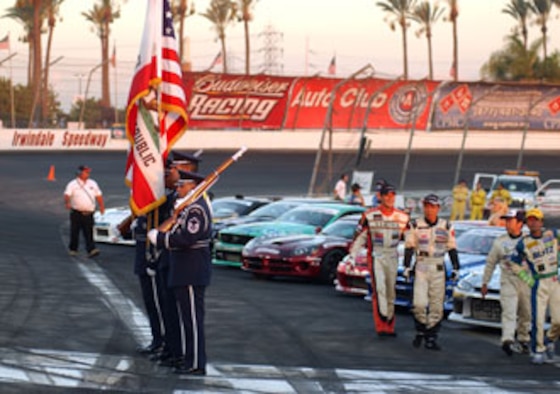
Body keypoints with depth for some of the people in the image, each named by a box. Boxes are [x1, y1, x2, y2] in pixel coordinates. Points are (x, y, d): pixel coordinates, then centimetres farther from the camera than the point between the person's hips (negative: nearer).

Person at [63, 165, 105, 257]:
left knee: (89, 233, -6)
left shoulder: (93, 183, 13)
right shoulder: (73, 184, -1)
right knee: (75, 232, 6)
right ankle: (72, 249, 21)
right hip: (76, 212, -2)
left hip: (88, 214, 2)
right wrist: (67, 203, -34)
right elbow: (67, 195, -14)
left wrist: (101, 206, 8)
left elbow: (98, 195, 19)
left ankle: (91, 250, -14)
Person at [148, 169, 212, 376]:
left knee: (193, 318, -7)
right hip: (185, 272, 11)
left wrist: (159, 238, -17)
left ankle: (196, 364, -4)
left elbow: (187, 238, -25)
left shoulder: (196, 209, -17)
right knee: (189, 317, 13)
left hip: (191, 274, -11)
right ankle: (191, 360, 18)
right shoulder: (189, 207, 17)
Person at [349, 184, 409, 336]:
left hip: (393, 257, 3)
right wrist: (352, 257, 4)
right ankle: (381, 326, -20)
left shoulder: (402, 217, 6)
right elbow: (360, 237, 6)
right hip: (375, 256, -3)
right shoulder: (369, 216, -1)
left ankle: (389, 326, 16)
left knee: (391, 292, 7)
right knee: (379, 289, -16)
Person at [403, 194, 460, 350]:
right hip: (421, 267, -2)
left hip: (438, 269, 2)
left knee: (436, 306, 0)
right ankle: (420, 331, 10)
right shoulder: (415, 225, 2)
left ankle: (431, 338, 8)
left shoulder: (446, 226, 6)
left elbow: (452, 249, 11)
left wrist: (455, 268, 6)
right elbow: (409, 247, 3)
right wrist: (407, 267, -3)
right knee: (419, 304, -12)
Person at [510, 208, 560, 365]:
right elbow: (515, 264, 3)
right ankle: (539, 350, 4)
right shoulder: (524, 243, -6)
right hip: (539, 284, -2)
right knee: (538, 320, -10)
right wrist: (528, 279, -3)